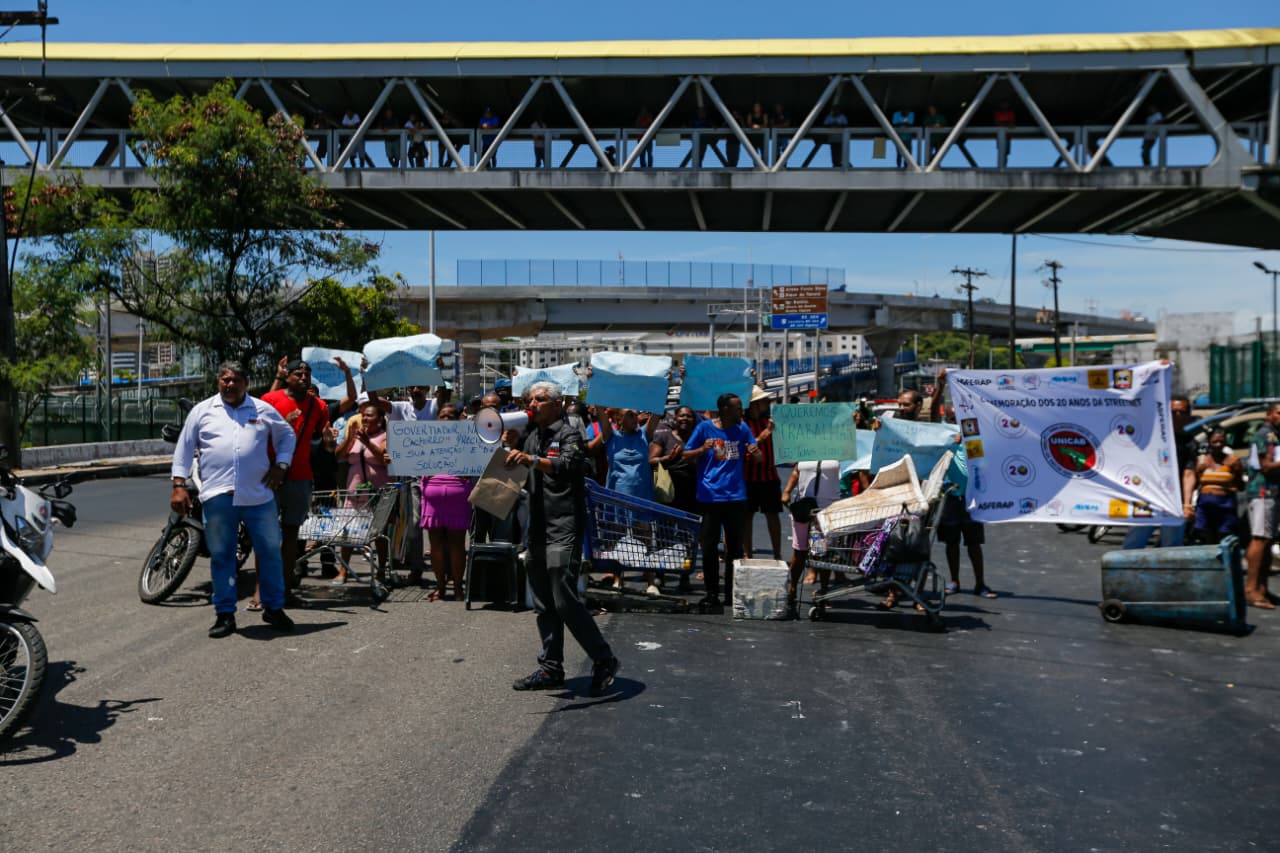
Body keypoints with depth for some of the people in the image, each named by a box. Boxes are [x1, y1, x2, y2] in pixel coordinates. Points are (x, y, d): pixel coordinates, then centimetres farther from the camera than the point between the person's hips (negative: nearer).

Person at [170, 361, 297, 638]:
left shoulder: (264, 410, 11)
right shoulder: (202, 410, 10)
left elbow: (288, 435, 22)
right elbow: (184, 448, 10)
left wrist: (281, 465, 8)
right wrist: (179, 485, 2)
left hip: (259, 495, 1)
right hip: (218, 497, 0)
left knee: (270, 552, 5)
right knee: (221, 555, 5)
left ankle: (274, 608, 19)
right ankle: (225, 614, 15)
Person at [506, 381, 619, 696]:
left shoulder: (568, 434, -5)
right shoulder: (531, 437, 19)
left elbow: (568, 465, -26)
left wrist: (532, 460, -39)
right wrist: (509, 449, 12)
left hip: (563, 530, -8)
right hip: (538, 529, 8)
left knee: (565, 601, -11)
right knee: (544, 605, 11)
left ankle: (603, 661, 1)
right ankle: (551, 669, 19)